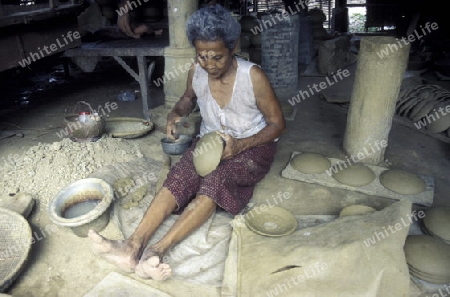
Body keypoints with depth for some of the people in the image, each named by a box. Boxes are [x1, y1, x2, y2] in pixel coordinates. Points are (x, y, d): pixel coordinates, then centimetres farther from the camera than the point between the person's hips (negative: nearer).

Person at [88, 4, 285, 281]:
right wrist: (176, 113, -8)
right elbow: (189, 97, 16)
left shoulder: (253, 76, -20)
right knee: (179, 176, -26)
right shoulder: (196, 72, -7)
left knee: (215, 181, -34)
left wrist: (240, 145, -27)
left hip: (253, 146, -4)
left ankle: (158, 250, -40)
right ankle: (135, 245, -37)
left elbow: (278, 123, -12)